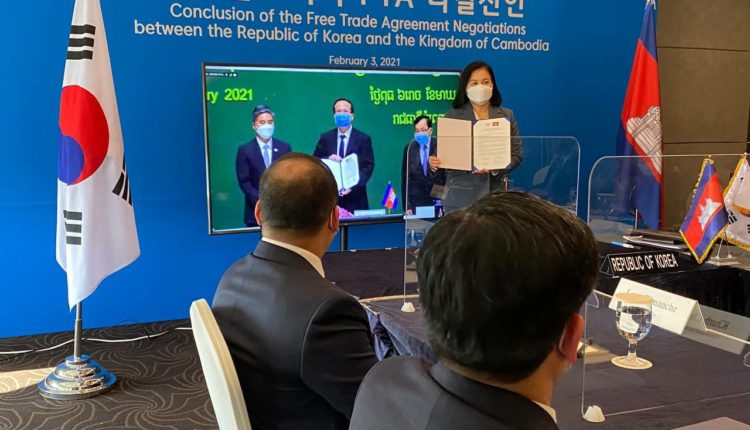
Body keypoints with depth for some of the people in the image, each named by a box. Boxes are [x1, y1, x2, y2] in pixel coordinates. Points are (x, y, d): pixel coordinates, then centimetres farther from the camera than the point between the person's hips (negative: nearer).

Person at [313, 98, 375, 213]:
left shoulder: (363, 139, 3)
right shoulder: (325, 138, 9)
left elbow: (368, 167, -3)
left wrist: (353, 186, -16)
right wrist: (328, 159, -14)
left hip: (355, 198, -1)